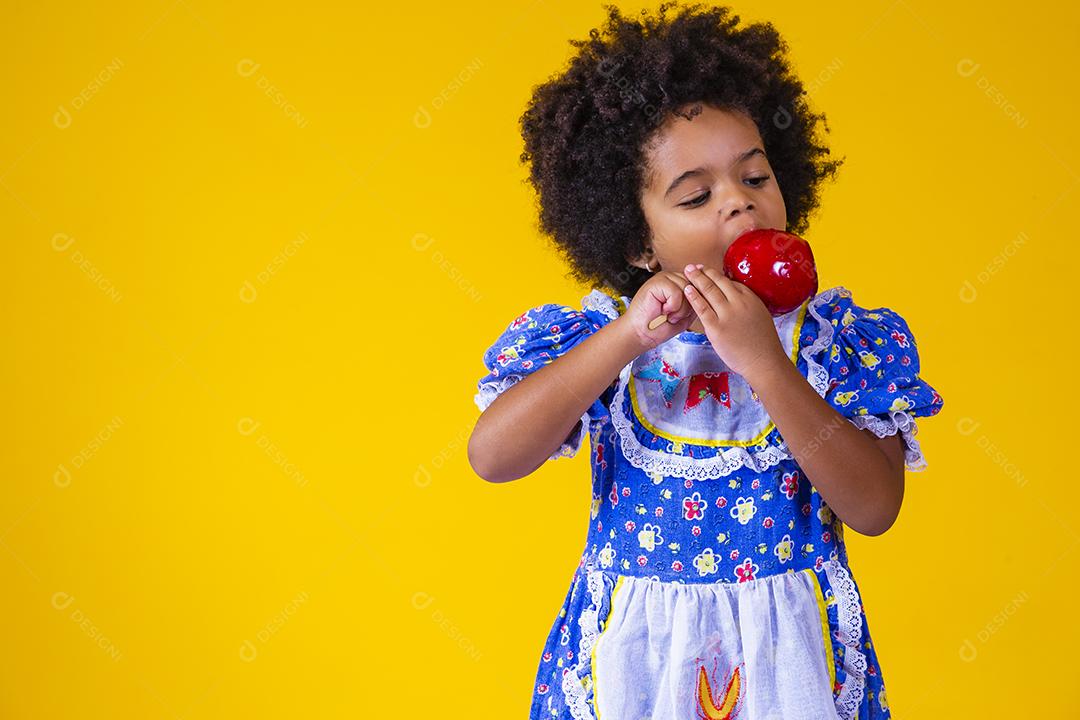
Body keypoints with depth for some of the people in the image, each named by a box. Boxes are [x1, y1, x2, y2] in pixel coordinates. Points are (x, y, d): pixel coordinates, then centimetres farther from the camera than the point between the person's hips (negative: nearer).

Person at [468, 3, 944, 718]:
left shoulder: (835, 335, -8)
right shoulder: (597, 335, -7)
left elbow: (875, 507, -17)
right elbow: (492, 456, -19)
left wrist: (763, 361, -25)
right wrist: (625, 338, -25)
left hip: (789, 650, 0)